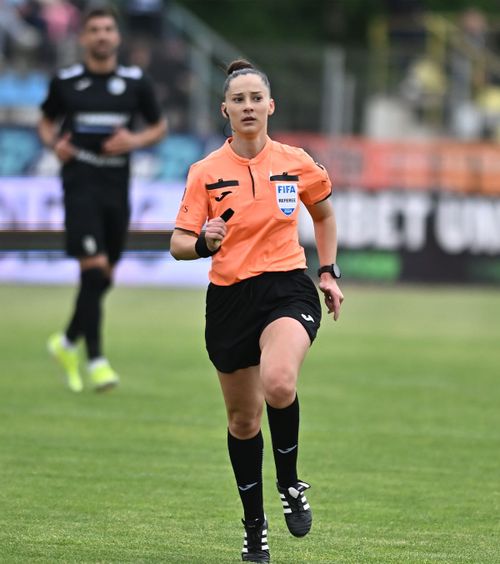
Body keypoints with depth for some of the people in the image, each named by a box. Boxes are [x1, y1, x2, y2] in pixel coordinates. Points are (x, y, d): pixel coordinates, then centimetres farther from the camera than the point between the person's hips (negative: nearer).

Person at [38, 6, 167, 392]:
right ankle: (96, 360, -13)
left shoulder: (136, 82, 5)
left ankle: (68, 343, 32)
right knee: (94, 269, -16)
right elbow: (46, 122, 17)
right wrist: (54, 143, -5)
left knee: (104, 277, 10)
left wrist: (135, 140, -6)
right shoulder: (65, 82, 3)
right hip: (80, 183, -3)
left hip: (117, 186, 3)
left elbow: (159, 126, 15)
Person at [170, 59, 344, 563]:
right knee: (243, 418, 10)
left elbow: (324, 215, 21)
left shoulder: (296, 164, 1)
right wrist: (204, 243, -24)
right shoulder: (206, 172, -2)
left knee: (278, 383, -31)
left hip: (288, 290, -1)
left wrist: (329, 272, 13)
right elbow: (179, 244, -3)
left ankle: (289, 483, -6)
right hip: (230, 298, 2)